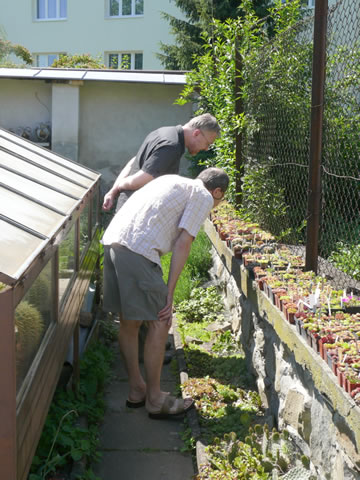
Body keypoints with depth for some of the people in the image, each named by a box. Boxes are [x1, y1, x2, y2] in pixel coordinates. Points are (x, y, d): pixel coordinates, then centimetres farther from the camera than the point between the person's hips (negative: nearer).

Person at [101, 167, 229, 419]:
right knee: (159, 324, 3)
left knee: (129, 321, 17)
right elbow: (183, 244, -2)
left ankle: (137, 390, 31)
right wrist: (169, 294, -2)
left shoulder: (171, 180, 28)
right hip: (138, 251, -9)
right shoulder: (204, 198, 6)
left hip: (113, 240, 9)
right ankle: (155, 399, 13)